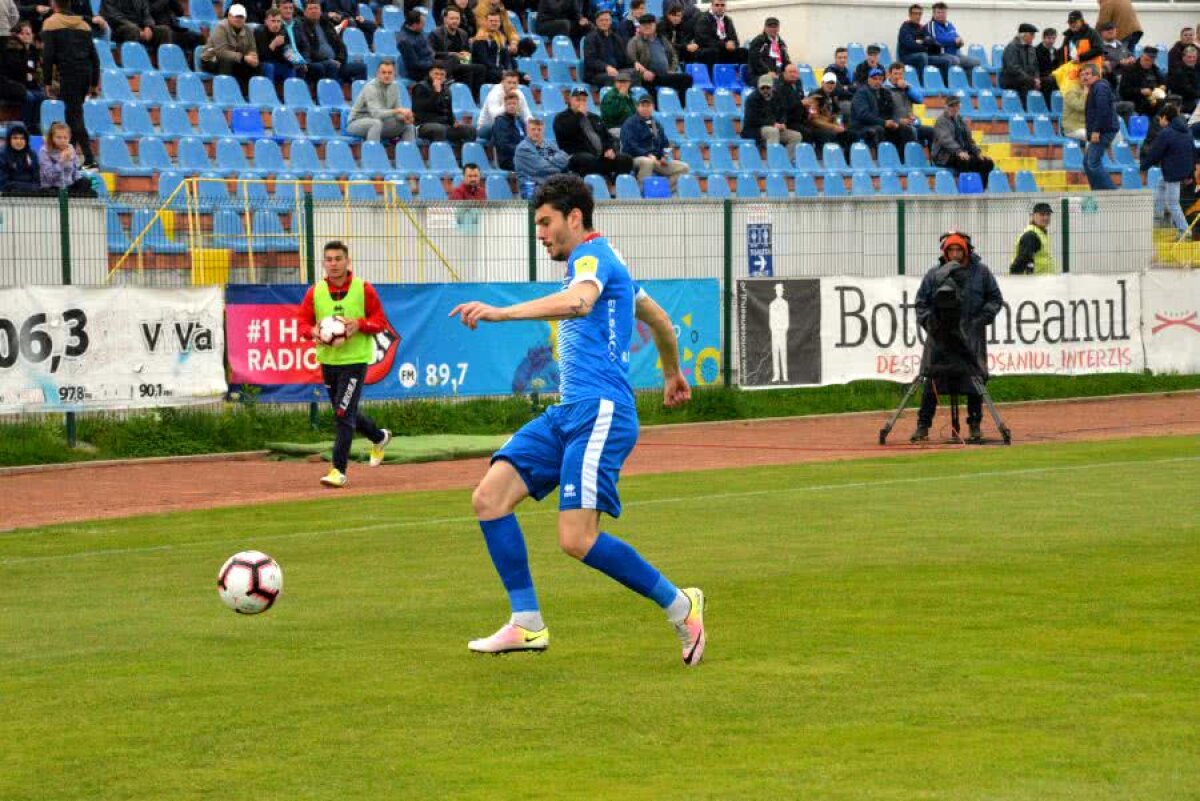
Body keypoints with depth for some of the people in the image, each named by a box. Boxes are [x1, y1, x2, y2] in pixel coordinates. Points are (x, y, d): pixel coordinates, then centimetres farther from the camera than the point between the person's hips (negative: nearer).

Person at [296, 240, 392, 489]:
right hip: (327, 359, 5)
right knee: (345, 413, 18)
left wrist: (359, 324, -21)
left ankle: (338, 471, -10)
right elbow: (302, 321, 3)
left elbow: (380, 322, -2)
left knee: (343, 415, -13)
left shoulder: (364, 289, -5)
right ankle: (379, 437, 45)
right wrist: (313, 331, -19)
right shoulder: (315, 292, 2)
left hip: (355, 359, -5)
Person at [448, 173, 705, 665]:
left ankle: (680, 606, -1)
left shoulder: (593, 255, -6)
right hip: (569, 412, 10)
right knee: (490, 497, -4)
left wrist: (501, 312, -39)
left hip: (599, 412, -10)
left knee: (577, 539, -18)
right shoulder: (593, 263, 25)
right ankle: (527, 623, -1)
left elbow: (578, 302, -31)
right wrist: (672, 374, 55)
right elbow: (660, 320, 38)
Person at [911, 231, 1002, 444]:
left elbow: (995, 299, 8)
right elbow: (921, 303, 7)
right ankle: (922, 426, 0)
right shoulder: (934, 274, 3)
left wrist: (982, 319, -6)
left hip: (971, 336, 0)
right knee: (932, 379, -3)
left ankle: (975, 426, 10)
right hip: (940, 336, 0)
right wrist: (929, 321, -9)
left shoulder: (981, 272, 3)